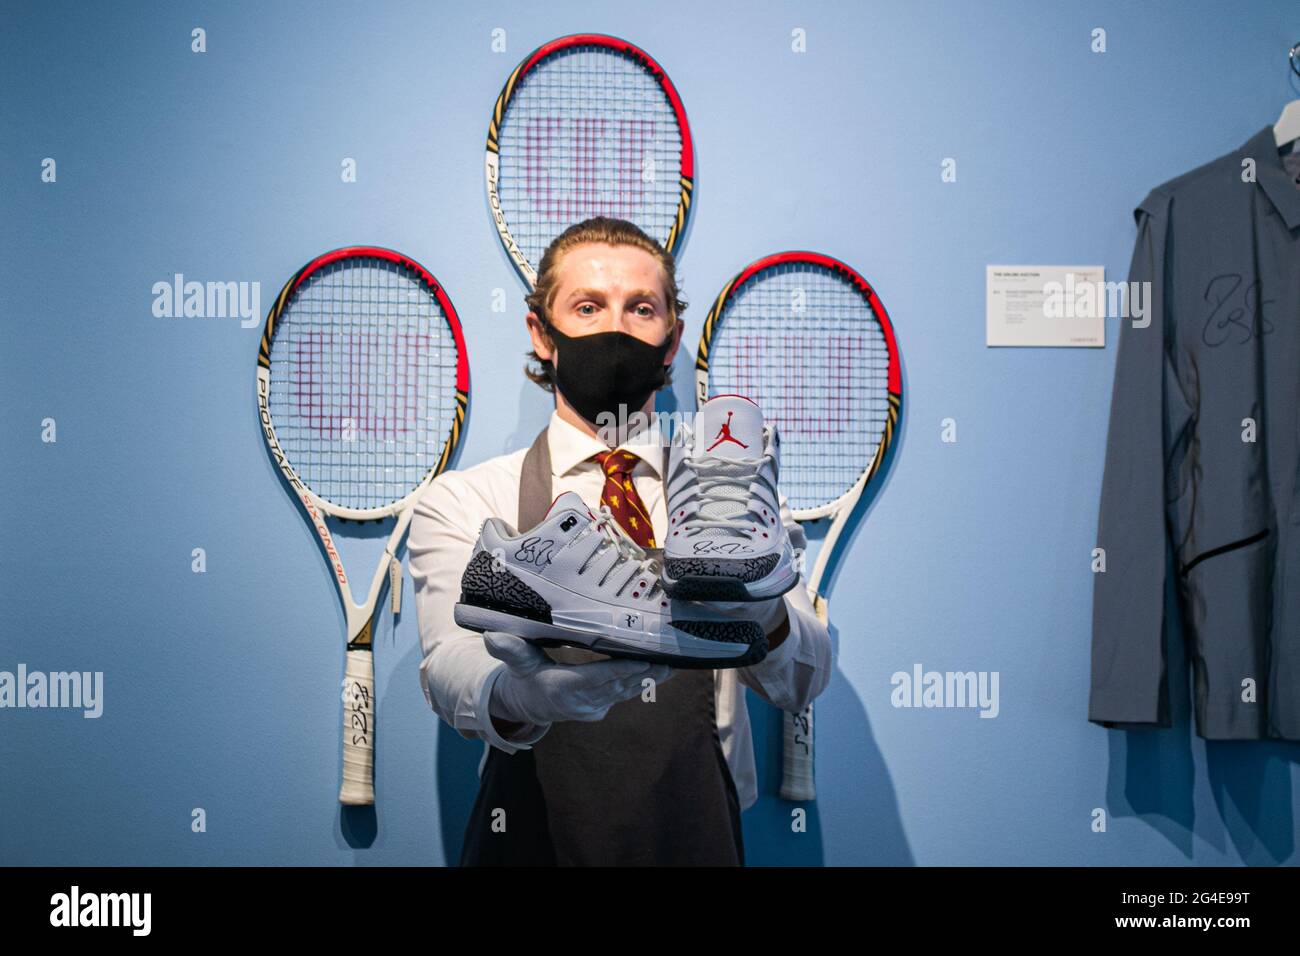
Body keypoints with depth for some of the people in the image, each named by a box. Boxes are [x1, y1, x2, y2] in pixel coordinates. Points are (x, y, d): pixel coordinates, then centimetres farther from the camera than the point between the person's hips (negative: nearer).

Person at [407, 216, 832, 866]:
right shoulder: (460, 502, 5)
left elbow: (803, 680, -5)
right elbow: (451, 670, -10)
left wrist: (763, 612, -26)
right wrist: (516, 693, -32)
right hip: (532, 841, 1)